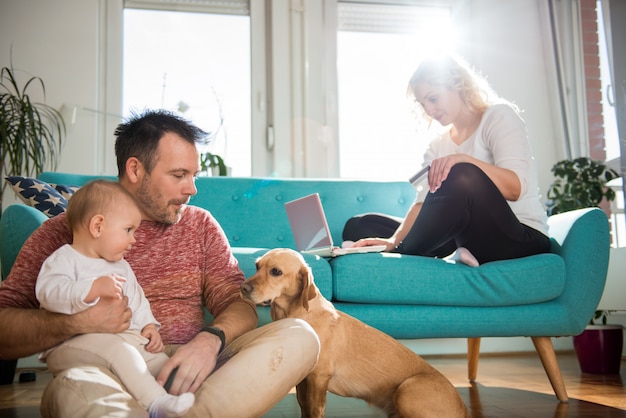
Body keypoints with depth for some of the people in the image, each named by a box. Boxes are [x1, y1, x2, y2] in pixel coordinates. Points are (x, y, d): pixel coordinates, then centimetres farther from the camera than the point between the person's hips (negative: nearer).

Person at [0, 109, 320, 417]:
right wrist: (76, 322, -18)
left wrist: (212, 338, -14)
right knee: (73, 388, -41)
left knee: (300, 336, -22)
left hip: (188, 372, 5)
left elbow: (241, 304, 9)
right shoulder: (62, 233, 6)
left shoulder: (200, 224, 15)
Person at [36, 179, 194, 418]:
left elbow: (137, 300, 25)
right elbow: (48, 293, -22)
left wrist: (149, 325, 7)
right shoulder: (63, 260, -4)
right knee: (118, 348, -34)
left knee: (158, 357, -9)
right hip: (71, 343, -8)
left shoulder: (121, 266, 22)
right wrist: (94, 289, -33)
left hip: (123, 337, 8)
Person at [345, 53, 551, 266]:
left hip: (520, 238, -6)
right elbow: (423, 202, 0)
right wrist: (394, 240, -18)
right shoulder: (438, 145, 15)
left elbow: (516, 188, -17)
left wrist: (463, 160, -34)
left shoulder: (499, 116, -1)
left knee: (461, 176, -37)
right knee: (358, 225, -2)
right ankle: (448, 259, -24)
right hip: (469, 239, 6)